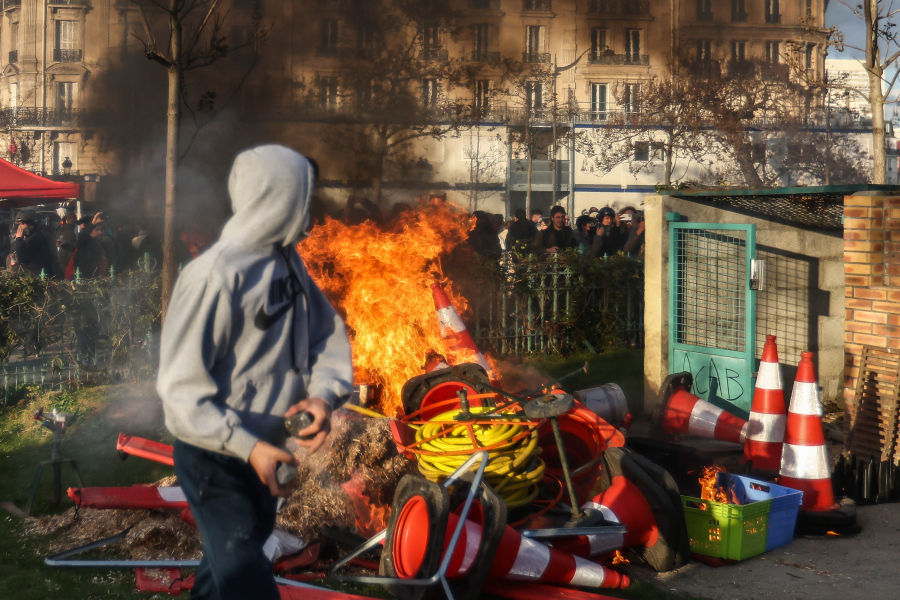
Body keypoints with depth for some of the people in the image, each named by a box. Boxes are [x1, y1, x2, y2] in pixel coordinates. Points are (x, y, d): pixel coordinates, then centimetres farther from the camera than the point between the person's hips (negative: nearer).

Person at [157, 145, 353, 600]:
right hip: (215, 458, -8)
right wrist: (248, 447, -32)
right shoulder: (215, 276, -25)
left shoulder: (288, 263, 2)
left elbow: (327, 331, 4)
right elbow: (181, 385, -26)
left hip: (264, 449, 8)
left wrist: (325, 392, -16)